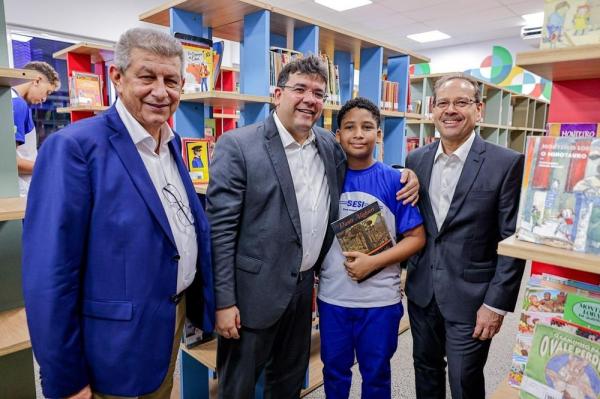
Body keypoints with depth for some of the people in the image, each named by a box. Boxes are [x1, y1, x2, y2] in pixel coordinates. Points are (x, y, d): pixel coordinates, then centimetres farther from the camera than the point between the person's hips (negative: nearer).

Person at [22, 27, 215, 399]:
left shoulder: (173, 143, 3)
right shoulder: (75, 146, -21)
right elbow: (50, 278, -21)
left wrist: (205, 298, 11)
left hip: (175, 317, 7)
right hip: (120, 340, -6)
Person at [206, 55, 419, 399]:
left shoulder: (329, 145, 4)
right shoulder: (238, 146, -14)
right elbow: (220, 229, -15)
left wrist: (402, 175, 1)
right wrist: (224, 301, -15)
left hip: (305, 287, 6)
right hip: (255, 292, -5)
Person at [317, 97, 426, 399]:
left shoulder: (394, 181, -8)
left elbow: (416, 237, -7)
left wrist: (374, 262, -18)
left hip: (380, 298, -1)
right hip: (332, 296, 2)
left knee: (376, 372, 19)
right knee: (334, 369, 21)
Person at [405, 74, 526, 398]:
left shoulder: (507, 163, -11)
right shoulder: (416, 159, 2)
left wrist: (497, 304, -12)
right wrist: (405, 269, 6)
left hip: (470, 297, -4)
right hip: (421, 291, 4)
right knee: (425, 372, 21)